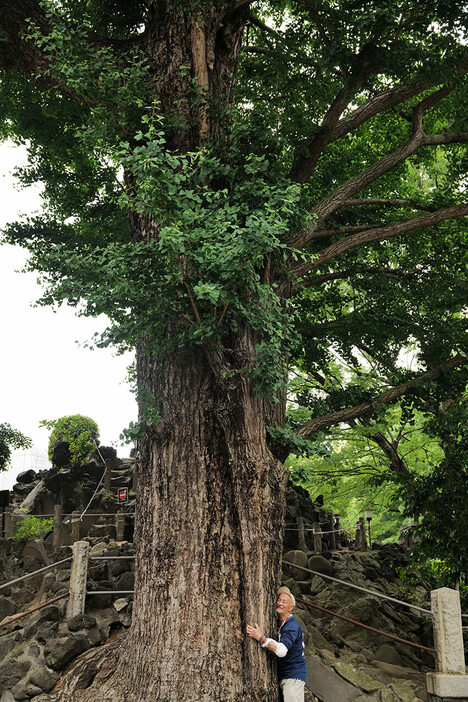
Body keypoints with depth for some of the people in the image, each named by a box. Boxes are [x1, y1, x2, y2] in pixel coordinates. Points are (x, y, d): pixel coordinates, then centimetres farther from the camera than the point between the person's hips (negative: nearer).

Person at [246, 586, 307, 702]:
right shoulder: (278, 623, 11)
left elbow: (282, 651, -32)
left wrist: (261, 638, -37)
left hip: (294, 675, -9)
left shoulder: (293, 626, -17)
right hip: (282, 675, 9)